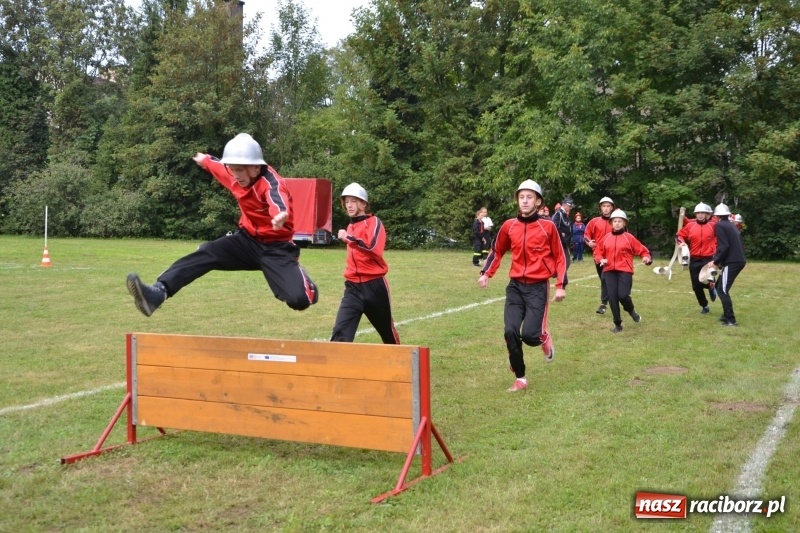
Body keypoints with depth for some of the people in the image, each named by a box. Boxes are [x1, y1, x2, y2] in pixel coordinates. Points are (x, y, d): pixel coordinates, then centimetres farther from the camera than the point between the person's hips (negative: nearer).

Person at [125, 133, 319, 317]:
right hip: (248, 240, 6)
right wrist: (205, 160, 46)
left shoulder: (270, 182, -25)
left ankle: (299, 277, 15)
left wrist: (280, 214, -75)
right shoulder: (236, 175, -3)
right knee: (207, 253, -20)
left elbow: (278, 200, -51)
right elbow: (219, 167, 23)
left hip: (276, 247, -6)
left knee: (298, 300, -23)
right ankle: (158, 292, -35)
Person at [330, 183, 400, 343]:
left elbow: (374, 248, -25)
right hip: (353, 287, 5)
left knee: (387, 331, 15)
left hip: (374, 285, -5)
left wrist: (348, 238, -26)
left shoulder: (374, 222, -6)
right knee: (340, 332, -13)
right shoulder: (351, 226, 15)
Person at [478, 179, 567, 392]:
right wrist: (486, 274, 4)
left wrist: (561, 285, -5)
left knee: (529, 334, -14)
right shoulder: (509, 226, 2)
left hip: (538, 287, -3)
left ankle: (544, 339, 25)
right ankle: (520, 378, 9)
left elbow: (560, 257, 1)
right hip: (515, 286, 3)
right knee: (510, 332, -8)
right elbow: (497, 251, 16)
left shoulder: (548, 226, -5)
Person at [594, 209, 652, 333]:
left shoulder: (629, 238, 1)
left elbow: (642, 250, 4)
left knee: (623, 295, -16)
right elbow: (598, 252, 16)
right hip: (609, 271, 3)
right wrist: (600, 259, -4)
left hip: (625, 271, -3)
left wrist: (646, 257, -16)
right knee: (612, 298, -1)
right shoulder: (606, 238, 9)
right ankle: (617, 324, 13)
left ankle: (631, 310, 20)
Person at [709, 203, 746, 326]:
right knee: (720, 287, 19)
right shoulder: (731, 225, 19)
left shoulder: (719, 225, -7)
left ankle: (731, 320, -9)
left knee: (722, 290, -7)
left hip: (732, 262, -9)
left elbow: (724, 247, -17)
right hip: (738, 260, 9)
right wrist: (718, 260, 20)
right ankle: (727, 315, 23)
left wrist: (716, 261, -7)